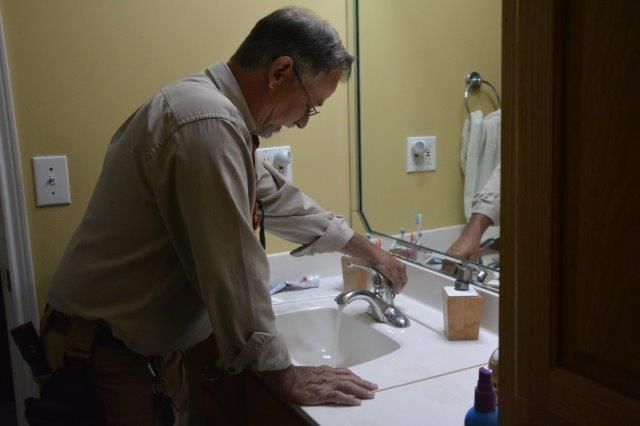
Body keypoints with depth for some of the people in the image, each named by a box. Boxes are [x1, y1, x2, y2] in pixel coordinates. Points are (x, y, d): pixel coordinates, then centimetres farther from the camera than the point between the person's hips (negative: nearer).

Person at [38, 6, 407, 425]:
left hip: (137, 339, 9)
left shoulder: (211, 106, 6)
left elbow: (275, 198, 17)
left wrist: (371, 252, 24)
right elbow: (233, 268, -27)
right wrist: (286, 377, -15)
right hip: (113, 353, -9)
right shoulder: (207, 123, -26)